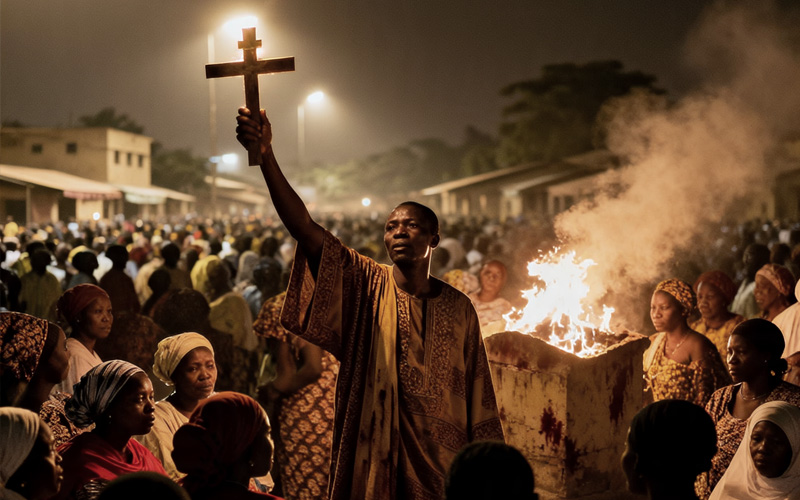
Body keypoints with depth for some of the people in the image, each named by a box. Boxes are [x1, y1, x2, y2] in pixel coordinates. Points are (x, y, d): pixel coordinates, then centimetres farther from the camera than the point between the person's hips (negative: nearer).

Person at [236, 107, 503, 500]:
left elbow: (477, 392, 6)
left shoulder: (459, 308, 4)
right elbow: (304, 228, -14)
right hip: (373, 460, -1)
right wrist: (266, 155, -26)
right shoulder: (364, 285, -2)